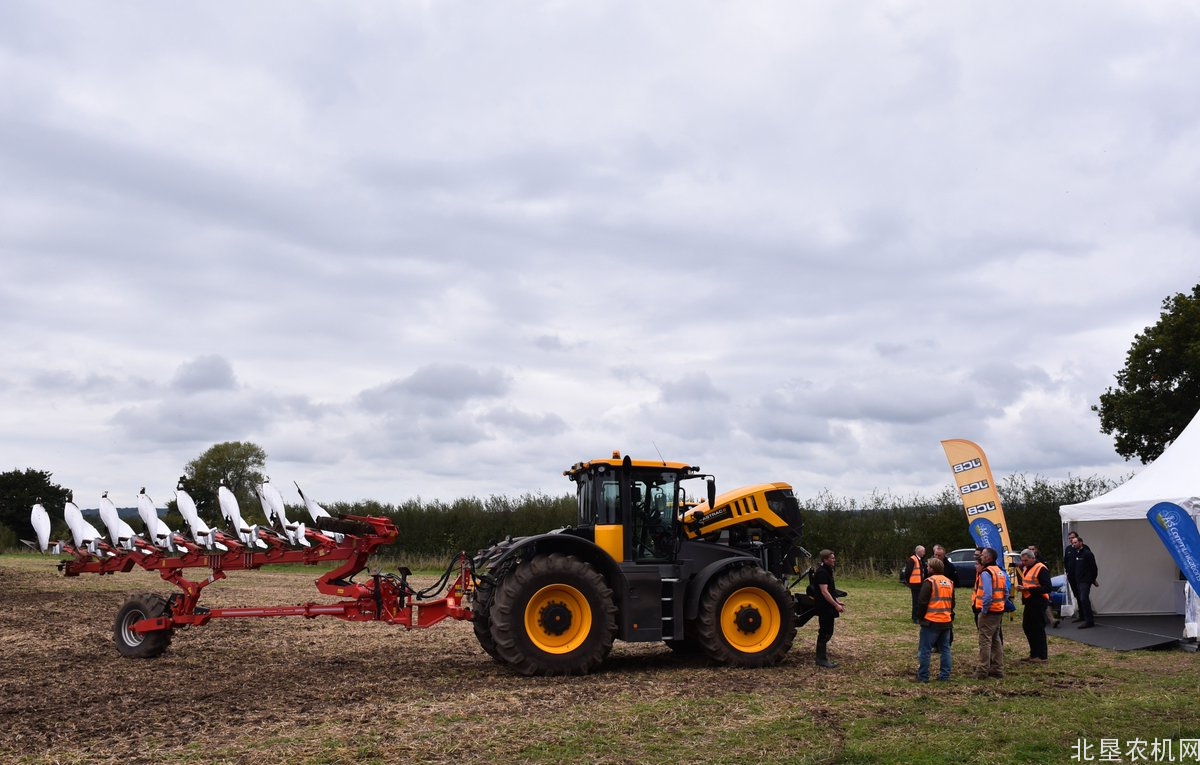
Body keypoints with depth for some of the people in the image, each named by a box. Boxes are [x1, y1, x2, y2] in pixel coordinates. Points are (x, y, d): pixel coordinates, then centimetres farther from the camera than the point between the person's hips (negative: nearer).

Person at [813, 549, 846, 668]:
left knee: (827, 632, 16)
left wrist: (838, 602, 17)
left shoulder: (827, 571, 15)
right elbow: (824, 592, -23)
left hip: (829, 608, 10)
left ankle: (821, 656, 26)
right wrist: (836, 605, -23)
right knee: (824, 632, -5)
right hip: (824, 608, -10)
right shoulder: (821, 573, -18)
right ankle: (821, 659, 2)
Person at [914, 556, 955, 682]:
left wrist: (921, 615, 1)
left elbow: (922, 601, -13)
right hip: (947, 621, 7)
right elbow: (952, 602, 18)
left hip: (931, 621, -7)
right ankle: (945, 675, 13)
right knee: (945, 649, 13)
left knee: (924, 649, -1)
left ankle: (923, 677, -1)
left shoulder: (929, 582, -12)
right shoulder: (949, 582, 11)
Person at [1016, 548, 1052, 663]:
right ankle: (1034, 654, 24)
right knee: (1027, 627, 13)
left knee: (1038, 628, -4)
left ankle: (1042, 656, 5)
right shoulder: (1026, 568, 15)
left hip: (1038, 602, -10)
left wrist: (1028, 589, -23)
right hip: (1029, 601, 10)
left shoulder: (1041, 569, -15)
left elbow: (1047, 588, -21)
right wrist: (1021, 587, 5)